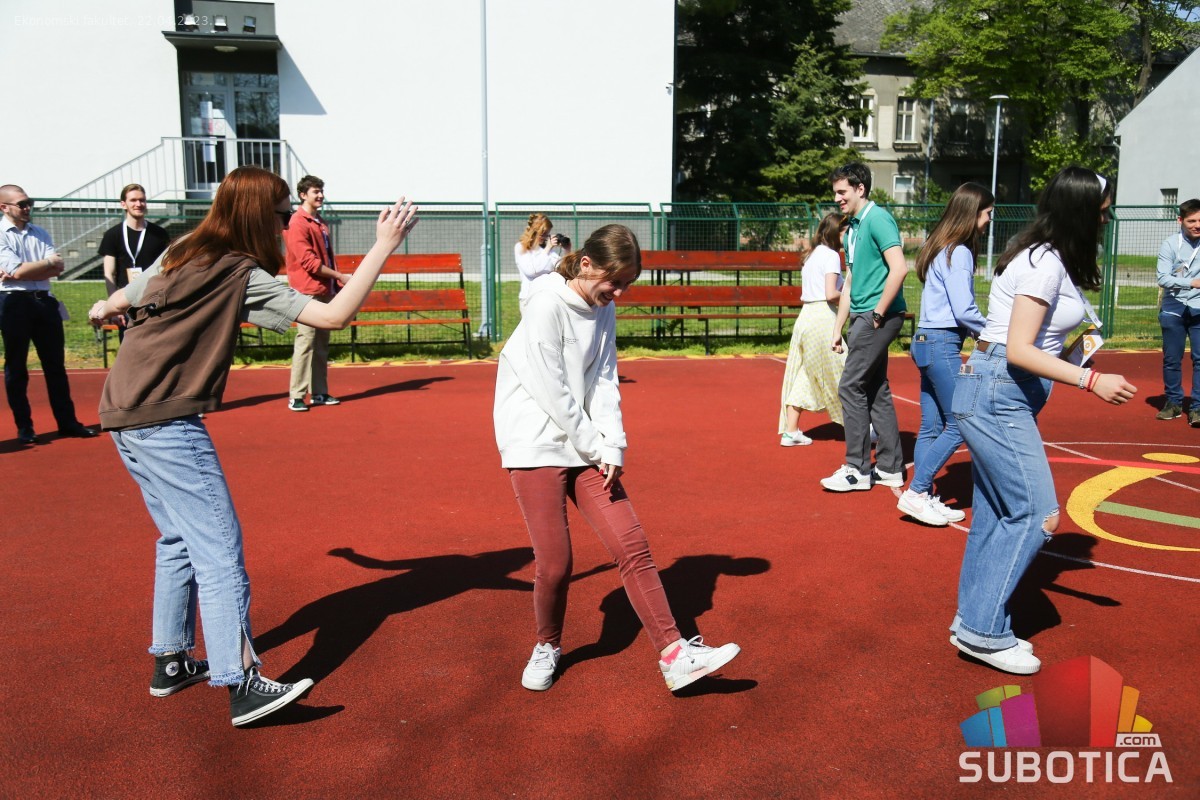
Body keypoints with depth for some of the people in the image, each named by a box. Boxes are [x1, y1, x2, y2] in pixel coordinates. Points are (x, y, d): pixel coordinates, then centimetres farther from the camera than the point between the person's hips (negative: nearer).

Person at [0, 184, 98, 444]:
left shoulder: (40, 233, 11)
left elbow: (57, 270, 0)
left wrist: (22, 272, -11)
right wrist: (48, 262, -3)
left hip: (44, 301, 5)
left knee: (55, 364, 6)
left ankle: (67, 421, 12)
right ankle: (24, 427, 11)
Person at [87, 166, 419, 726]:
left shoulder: (180, 255, 11)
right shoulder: (244, 276, -12)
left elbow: (120, 302, 23)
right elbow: (334, 315, -20)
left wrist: (103, 310, 48)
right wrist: (383, 247, -16)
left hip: (125, 418, 9)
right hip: (167, 425, -9)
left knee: (179, 540, 18)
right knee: (218, 548, -9)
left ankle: (170, 661, 26)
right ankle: (241, 685, -11)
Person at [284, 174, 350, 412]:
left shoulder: (320, 222, 17)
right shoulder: (297, 223, -9)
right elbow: (308, 261, -16)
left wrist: (338, 283, 11)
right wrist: (340, 276, -14)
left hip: (325, 290, 8)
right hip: (308, 291, -8)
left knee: (322, 344, 10)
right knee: (305, 343, -8)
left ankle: (319, 392, 16)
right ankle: (296, 396, -3)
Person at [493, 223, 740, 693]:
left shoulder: (603, 310, 9)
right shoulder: (548, 304, -13)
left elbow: (605, 382, 4)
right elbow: (551, 390, -15)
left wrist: (612, 448, -8)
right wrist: (595, 446, -10)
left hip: (588, 449, 6)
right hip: (536, 447, -6)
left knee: (632, 545, -4)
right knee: (555, 563, -4)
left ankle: (674, 656, -1)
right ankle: (547, 647, 24)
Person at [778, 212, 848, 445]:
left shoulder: (812, 255, 17)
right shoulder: (831, 255, -8)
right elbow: (830, 294, -18)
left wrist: (842, 294, 13)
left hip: (805, 316, 8)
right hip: (823, 318, -8)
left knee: (801, 375, 9)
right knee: (842, 372, 2)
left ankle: (790, 432, 9)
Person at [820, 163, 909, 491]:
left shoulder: (877, 219, -11)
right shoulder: (852, 228, 17)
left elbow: (899, 268, -22)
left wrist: (878, 313, -17)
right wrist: (838, 327, 19)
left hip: (878, 318, -10)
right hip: (863, 317, 10)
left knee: (851, 387, -7)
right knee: (876, 391, 12)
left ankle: (857, 469, 1)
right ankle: (890, 468, 19)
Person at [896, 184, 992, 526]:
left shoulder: (940, 247, 15)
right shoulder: (958, 252, -12)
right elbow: (964, 310, -16)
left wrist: (981, 330, 8)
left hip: (927, 341, 9)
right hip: (943, 345, -9)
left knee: (931, 428, 10)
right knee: (958, 425, -4)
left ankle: (924, 497, 14)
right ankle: (915, 492, -2)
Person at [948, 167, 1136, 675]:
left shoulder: (1049, 260, 15)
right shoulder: (1044, 263, -14)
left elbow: (1029, 343, 12)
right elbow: (1018, 350, -20)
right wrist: (1091, 381, -23)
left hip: (1002, 396, 10)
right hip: (998, 393, -10)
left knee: (996, 514, 12)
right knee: (1037, 514, -8)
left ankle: (975, 623, 19)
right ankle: (983, 630, -1)